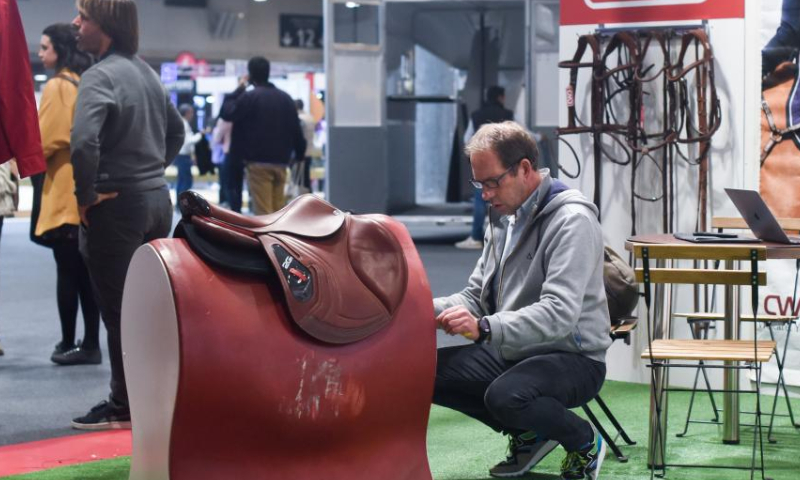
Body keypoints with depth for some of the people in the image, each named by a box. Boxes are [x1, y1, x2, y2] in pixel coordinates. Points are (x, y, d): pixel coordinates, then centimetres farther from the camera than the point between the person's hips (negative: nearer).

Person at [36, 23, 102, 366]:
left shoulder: (57, 86, -10)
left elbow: (45, 140, -13)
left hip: (65, 191, -7)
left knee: (67, 271, -2)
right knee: (86, 271, 8)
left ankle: (69, 343, 2)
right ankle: (90, 343, 10)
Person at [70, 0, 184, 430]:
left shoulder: (99, 76, -17)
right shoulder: (146, 72, 10)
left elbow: (83, 142, -31)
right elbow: (176, 130, 23)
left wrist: (85, 195, -17)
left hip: (117, 204, -8)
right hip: (158, 199, 8)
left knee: (118, 312, 1)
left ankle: (124, 407, 7)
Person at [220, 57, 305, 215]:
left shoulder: (249, 97, -9)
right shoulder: (285, 98, 10)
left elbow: (227, 113, -3)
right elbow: (296, 129, 10)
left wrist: (238, 90, 5)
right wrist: (300, 153, 18)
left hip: (258, 161, -6)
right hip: (280, 161, 6)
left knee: (263, 212, -7)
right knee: (278, 210, 12)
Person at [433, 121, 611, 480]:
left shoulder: (571, 221, -18)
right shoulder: (505, 217, 10)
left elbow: (559, 314, -29)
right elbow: (476, 296, 13)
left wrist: (484, 329, -41)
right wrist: (430, 309, -8)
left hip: (572, 359, -8)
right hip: (512, 354, 8)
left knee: (506, 395, -36)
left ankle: (584, 442, -3)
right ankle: (528, 434, 11)